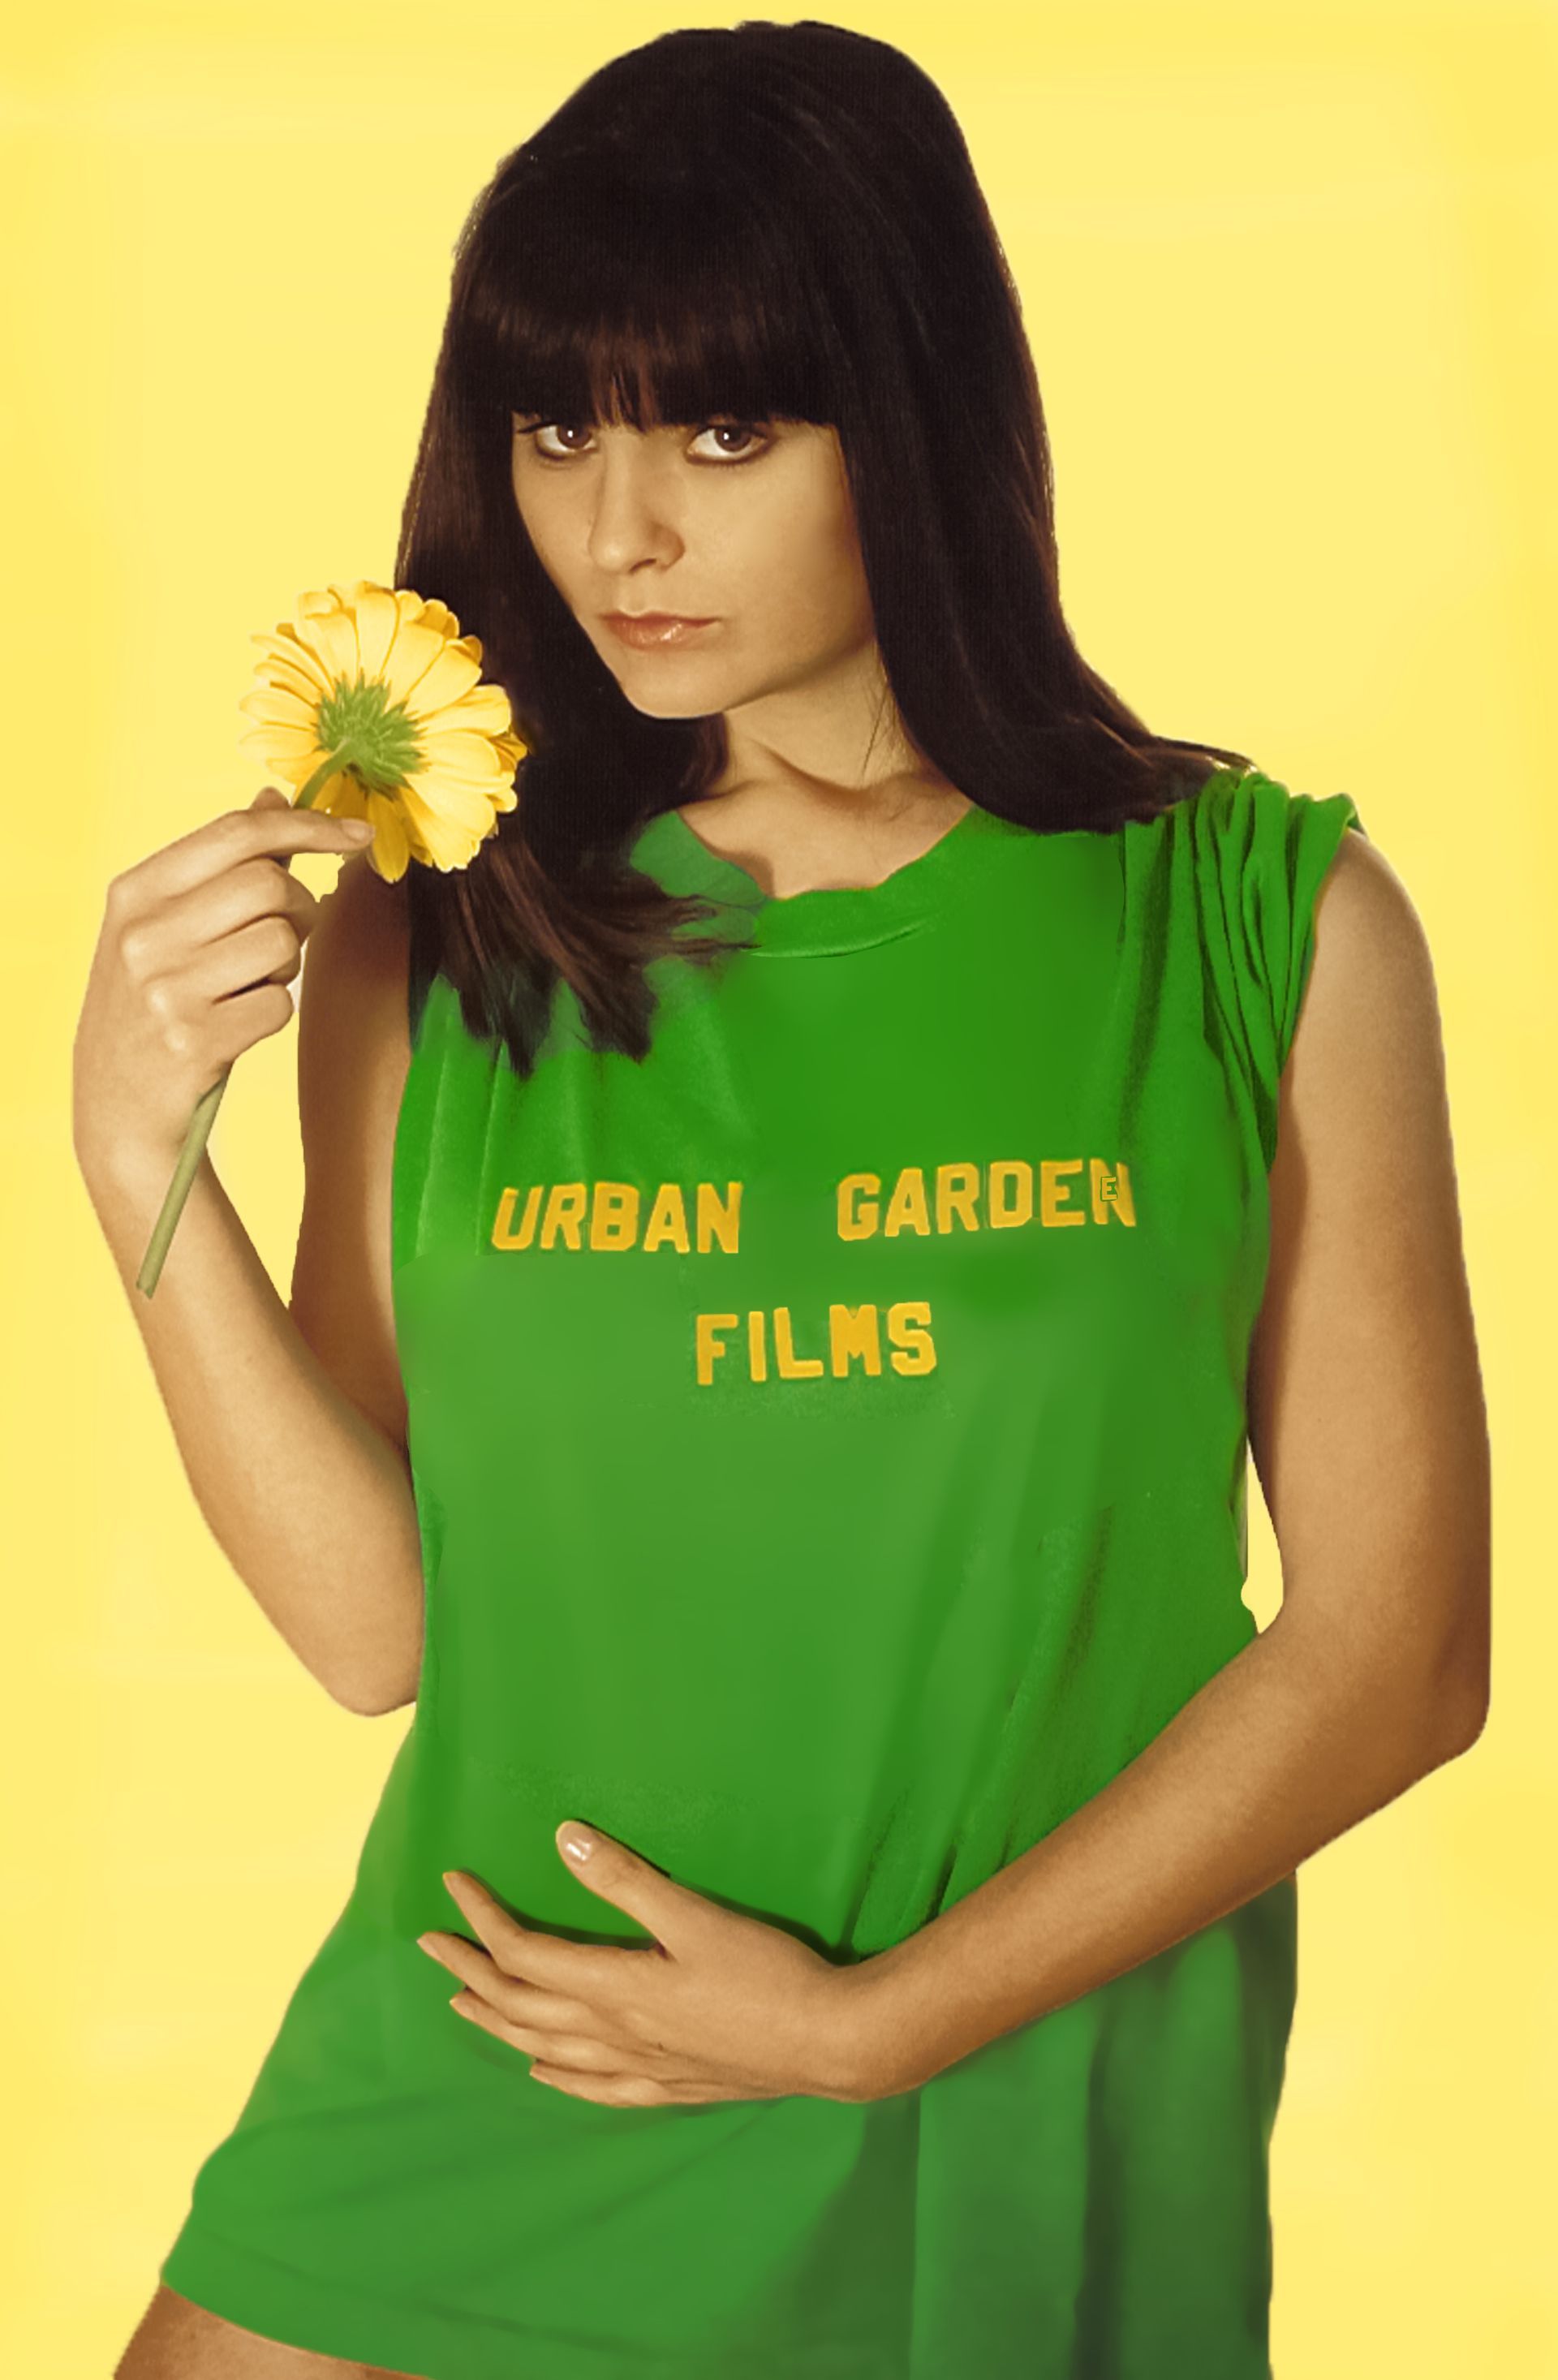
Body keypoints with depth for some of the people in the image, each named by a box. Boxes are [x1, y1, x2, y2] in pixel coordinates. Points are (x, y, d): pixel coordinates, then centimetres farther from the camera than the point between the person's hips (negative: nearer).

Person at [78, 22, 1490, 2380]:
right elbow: (377, 1618, -3)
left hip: (1019, 2168, -1)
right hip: (469, 2133, 2)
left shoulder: (1274, 922, -8)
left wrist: (875, 2023, -11)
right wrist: (138, 1158, -15)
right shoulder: (432, 932, -3)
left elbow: (1395, 1647, -6)